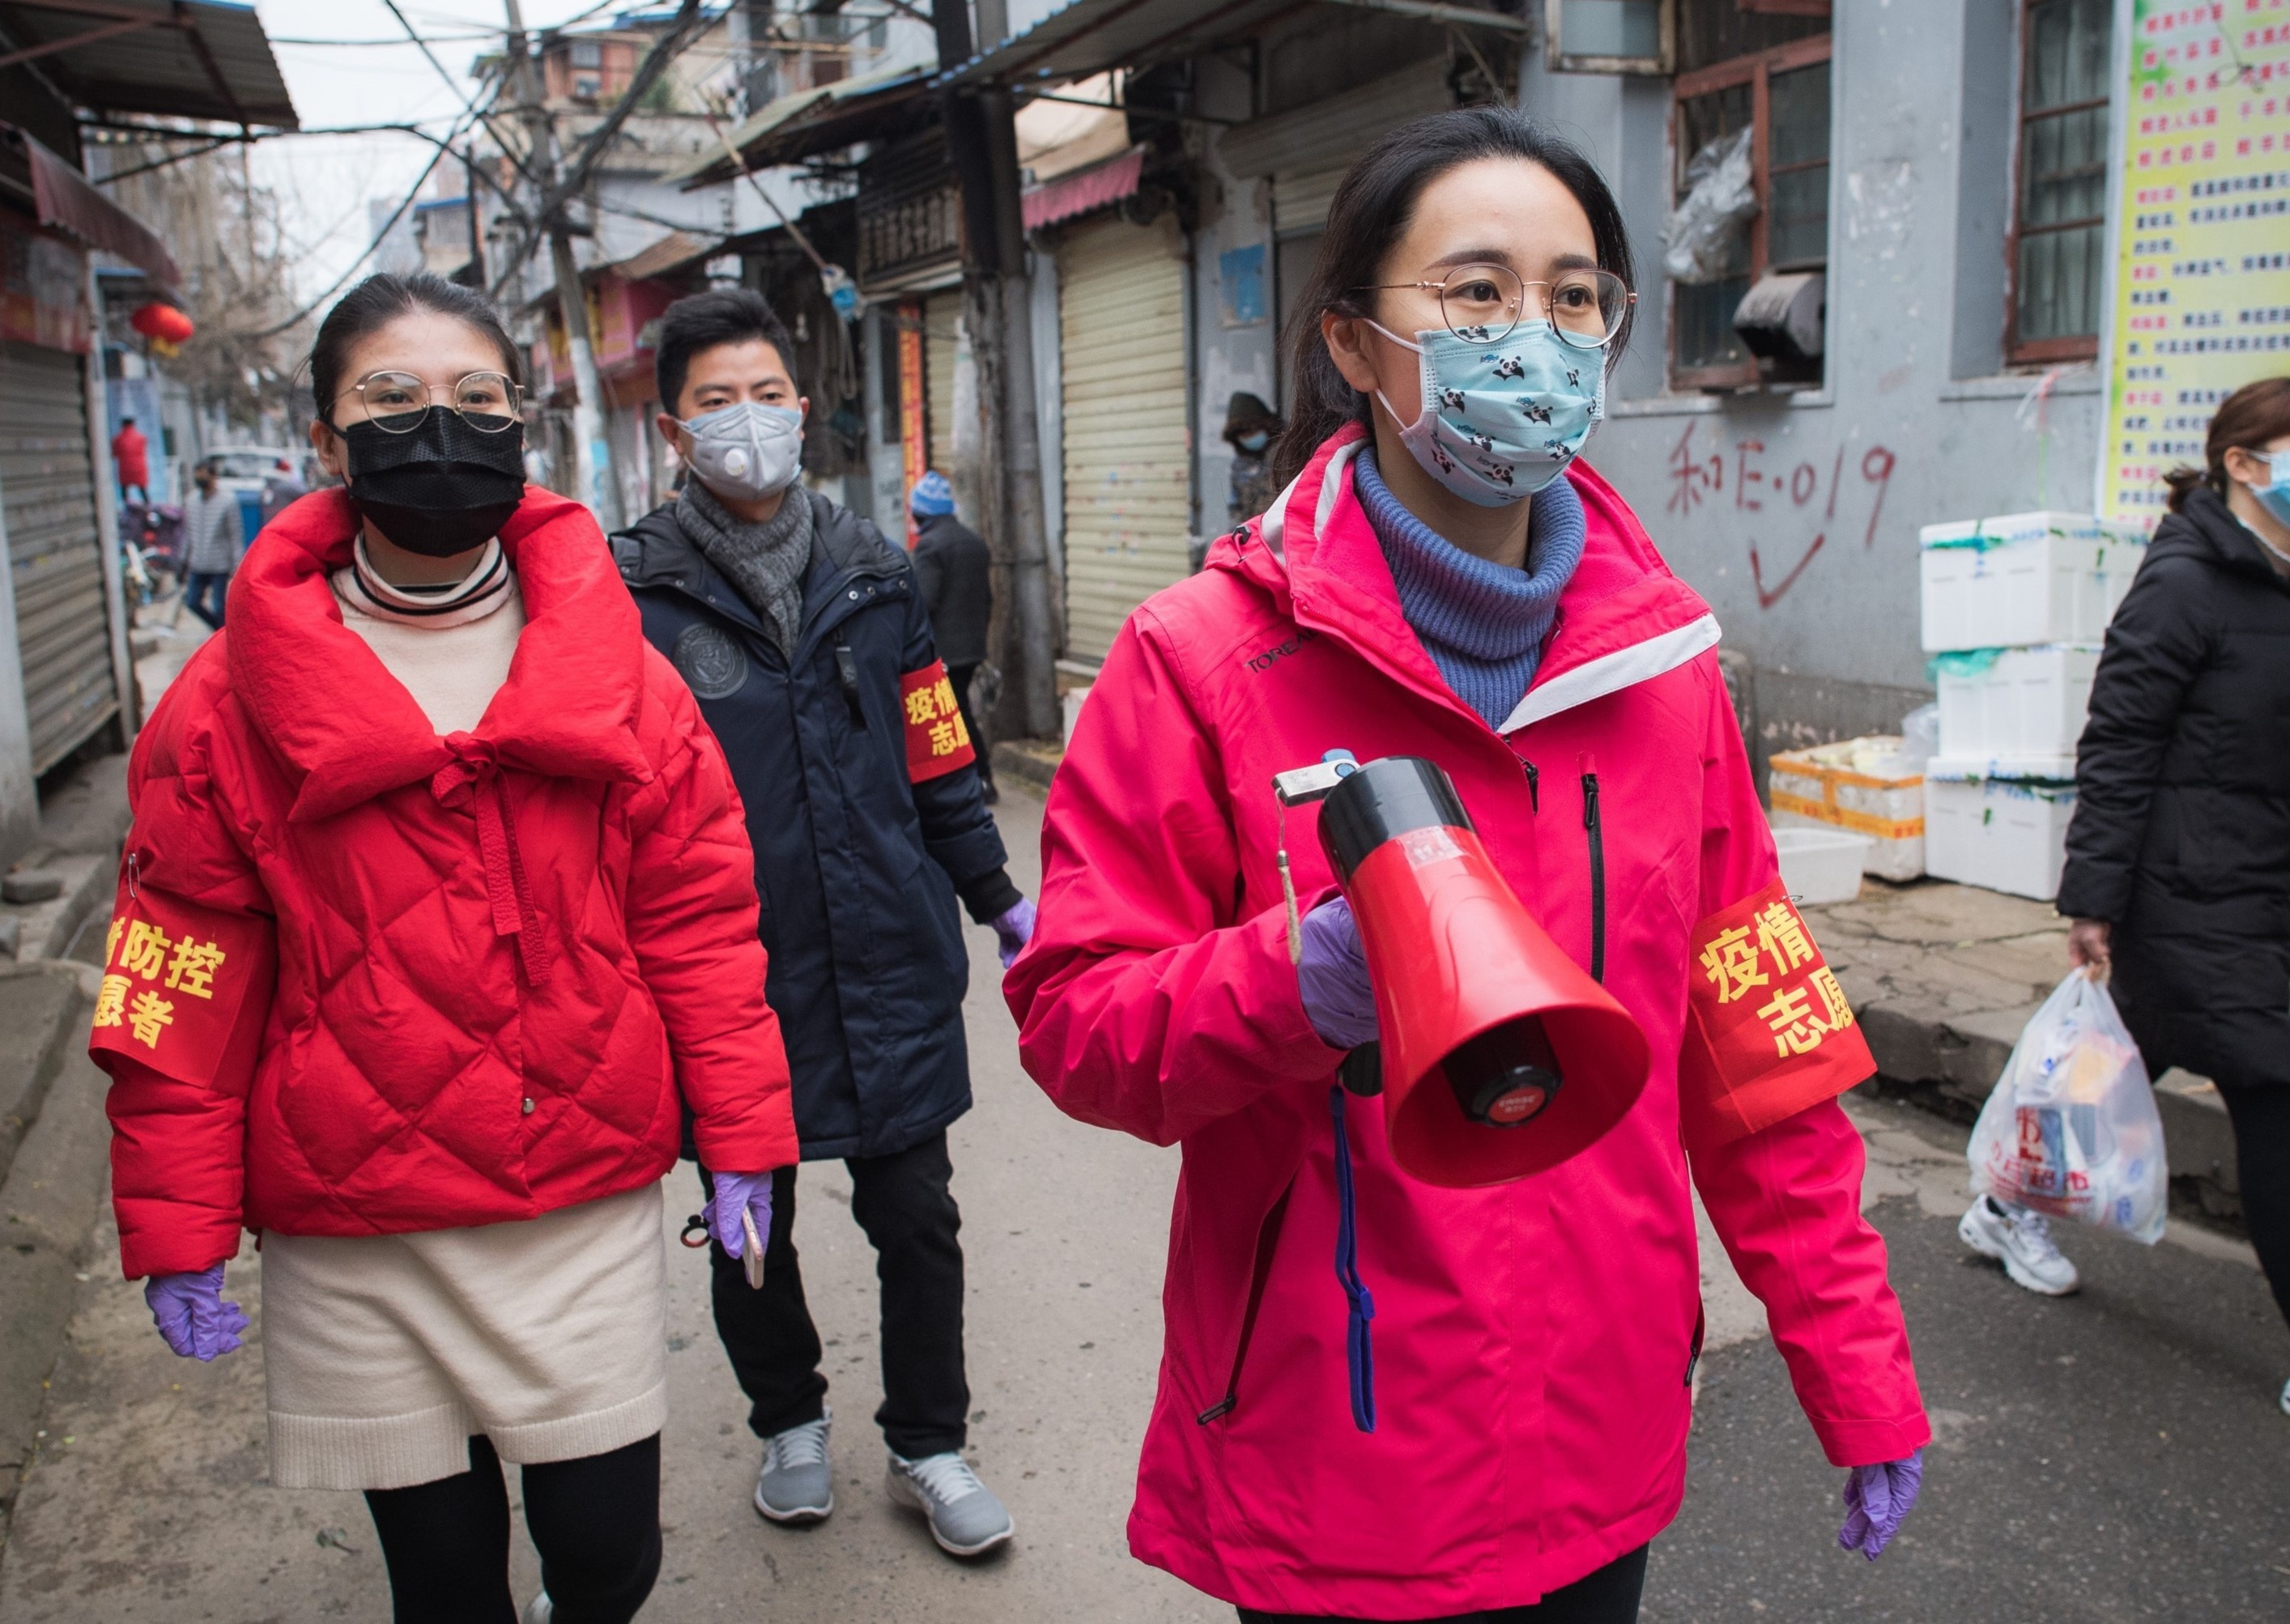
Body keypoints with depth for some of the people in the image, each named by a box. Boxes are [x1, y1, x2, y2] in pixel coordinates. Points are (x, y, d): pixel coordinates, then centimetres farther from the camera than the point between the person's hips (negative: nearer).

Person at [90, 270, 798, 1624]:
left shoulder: (622, 675, -1)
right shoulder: (233, 702, -3)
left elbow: (701, 916, 1)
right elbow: (185, 978, 0)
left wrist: (742, 1137, 0)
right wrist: (179, 1229, 1)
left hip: (592, 1210, 1)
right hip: (352, 1239, 0)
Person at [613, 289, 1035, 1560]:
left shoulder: (872, 574, 5)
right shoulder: (632, 595, -5)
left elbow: (934, 755, 11)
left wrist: (1000, 901, 14)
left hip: (889, 966, 2)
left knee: (915, 1219, 10)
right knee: (747, 1227, 16)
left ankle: (928, 1446, 32)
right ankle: (790, 1423, 42)